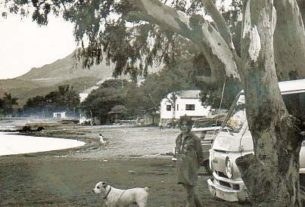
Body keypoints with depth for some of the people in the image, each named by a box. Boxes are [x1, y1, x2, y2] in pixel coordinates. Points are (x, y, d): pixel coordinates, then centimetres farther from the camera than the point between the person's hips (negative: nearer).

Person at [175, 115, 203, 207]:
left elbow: (200, 156, -2)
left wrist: (195, 168, 4)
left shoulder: (194, 139, -10)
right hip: (181, 169, 6)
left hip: (190, 169, -6)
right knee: (189, 190, 17)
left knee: (189, 192, -2)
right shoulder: (179, 138, 8)